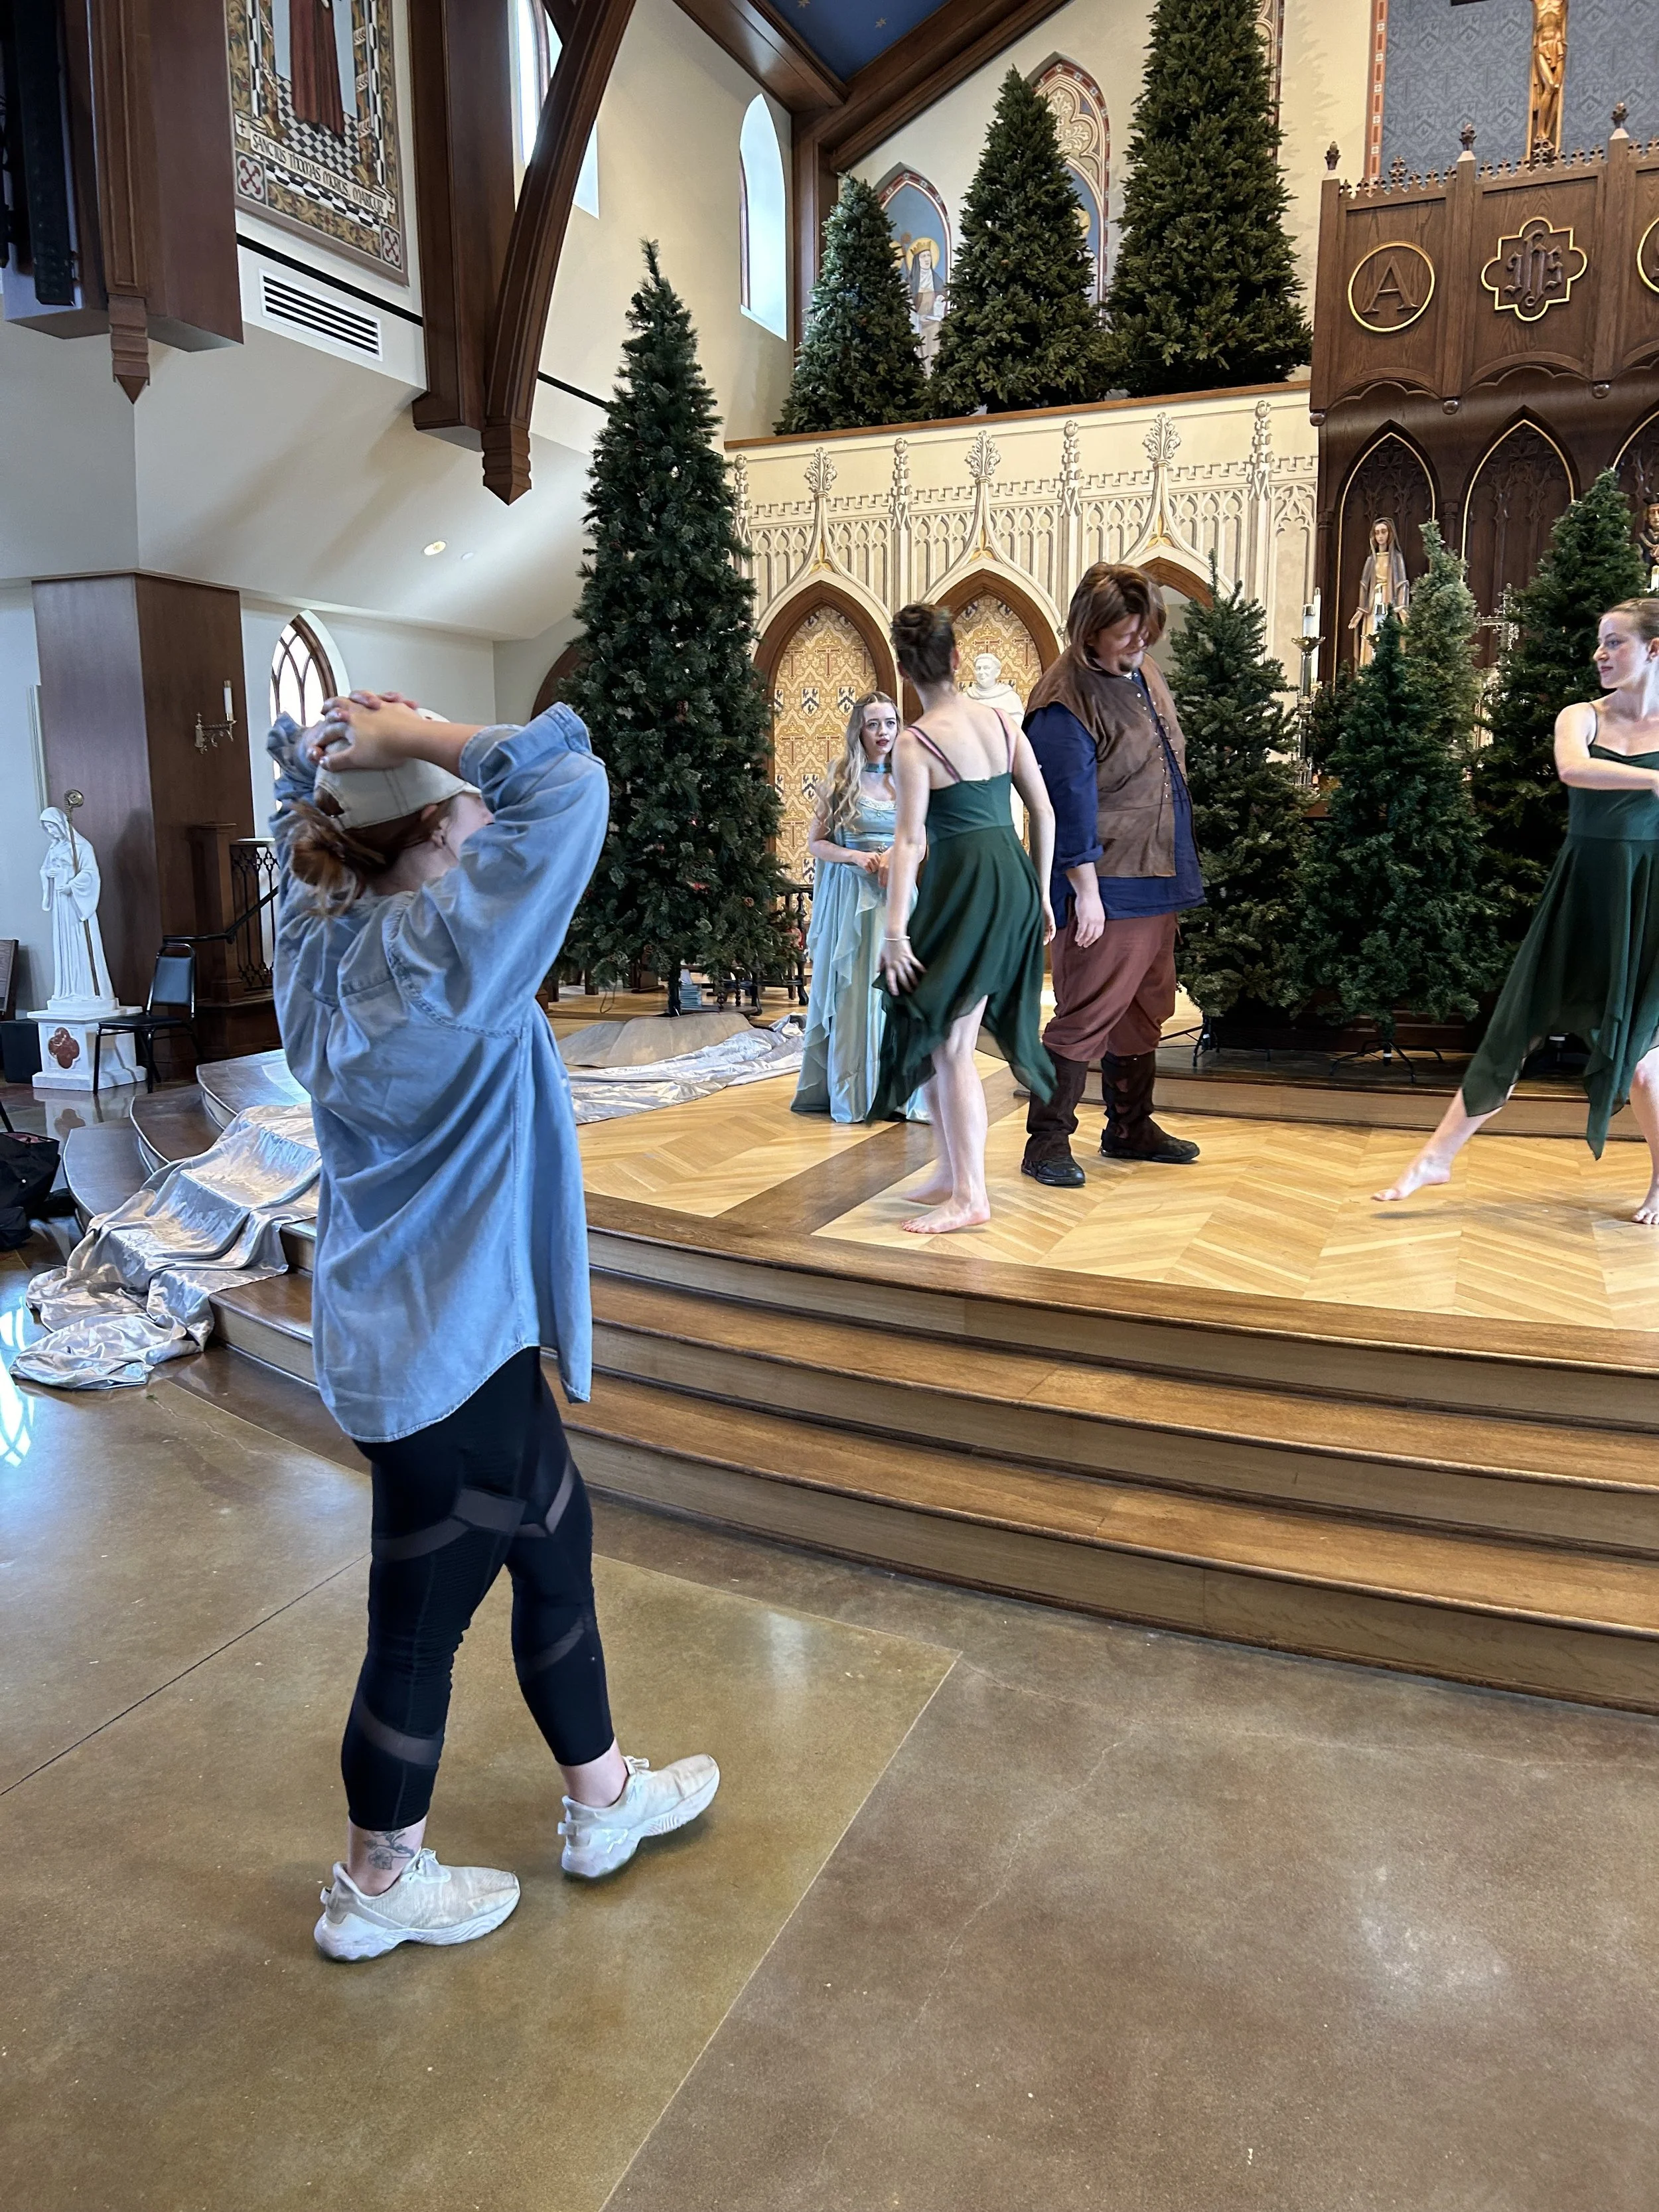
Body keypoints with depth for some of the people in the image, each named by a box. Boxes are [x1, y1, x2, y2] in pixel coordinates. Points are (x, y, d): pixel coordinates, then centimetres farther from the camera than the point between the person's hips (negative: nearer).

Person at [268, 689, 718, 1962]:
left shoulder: (322, 936, 0)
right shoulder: (437, 951, -25)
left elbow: (300, 793, 17)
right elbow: (564, 781, -32)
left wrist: (325, 744, -3)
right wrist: (412, 737, -21)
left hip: (399, 1321, 10)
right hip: (443, 1344, -10)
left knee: (555, 1541, 22)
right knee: (423, 1623, 11)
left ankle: (603, 1800, 42)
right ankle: (375, 1888, 35)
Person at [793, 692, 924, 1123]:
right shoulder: (841, 780, 4)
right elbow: (815, 842, 4)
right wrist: (856, 856, -13)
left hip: (895, 893, 2)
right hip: (849, 894, -2)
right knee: (850, 990, -1)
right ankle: (849, 1092, 7)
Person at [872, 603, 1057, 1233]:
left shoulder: (915, 744, -11)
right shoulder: (1002, 723, 7)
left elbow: (908, 842, -15)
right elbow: (1044, 812, 9)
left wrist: (894, 933, -14)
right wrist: (1040, 895, 17)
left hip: (963, 891, -7)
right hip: (1013, 885, 7)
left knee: (947, 1044, 1)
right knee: (937, 1033, 17)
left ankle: (969, 1195, 5)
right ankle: (950, 1175, 25)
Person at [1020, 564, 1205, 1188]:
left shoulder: (1142, 671, 12)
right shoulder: (1065, 702, -16)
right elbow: (1072, 801, -19)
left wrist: (1177, 872, 22)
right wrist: (1085, 891, -21)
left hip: (1158, 881, 9)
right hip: (1108, 889, -9)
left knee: (1145, 1010, 16)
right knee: (1087, 1016, -7)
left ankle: (1131, 1126, 29)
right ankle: (1047, 1142, 3)